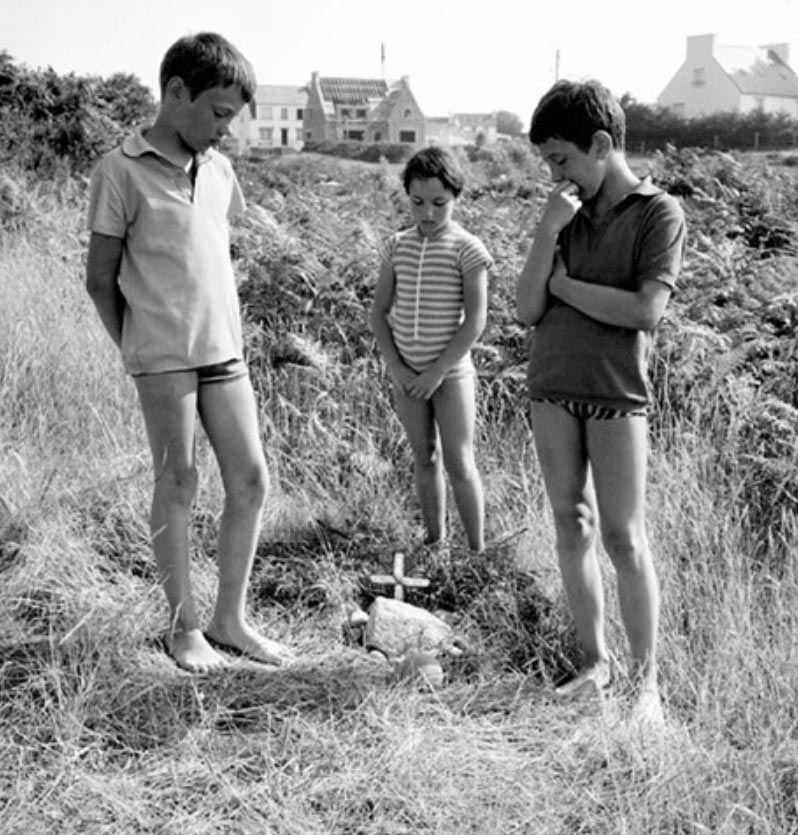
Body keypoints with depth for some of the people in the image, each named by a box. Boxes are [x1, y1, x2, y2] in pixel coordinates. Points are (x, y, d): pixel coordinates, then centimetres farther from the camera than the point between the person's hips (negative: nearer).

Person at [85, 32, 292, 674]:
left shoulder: (219, 170, 10)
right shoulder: (121, 172, -8)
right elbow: (100, 278, -4)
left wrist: (229, 335, 14)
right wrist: (138, 350, 2)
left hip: (225, 353, 6)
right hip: (162, 359, -6)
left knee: (251, 482, 4)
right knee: (179, 486, 2)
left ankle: (230, 620, 17)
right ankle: (184, 627, 16)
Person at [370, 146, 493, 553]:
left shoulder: (467, 249, -8)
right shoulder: (396, 247, 3)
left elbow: (475, 320, -12)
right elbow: (379, 312, 5)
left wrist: (438, 371, -14)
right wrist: (396, 367, -5)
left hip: (451, 372, -4)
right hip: (406, 374, 4)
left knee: (459, 463, -2)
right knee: (424, 459, 12)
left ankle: (478, 550, 9)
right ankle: (435, 542, 24)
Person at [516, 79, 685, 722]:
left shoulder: (659, 213, -5)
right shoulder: (568, 212, 9)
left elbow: (645, 311, -16)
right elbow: (528, 310, 2)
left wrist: (565, 284, -7)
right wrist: (547, 234, -10)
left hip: (617, 394, -5)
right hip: (552, 388, 5)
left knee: (624, 538, -3)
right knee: (572, 526, 9)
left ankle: (646, 681, 9)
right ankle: (596, 662, 21)